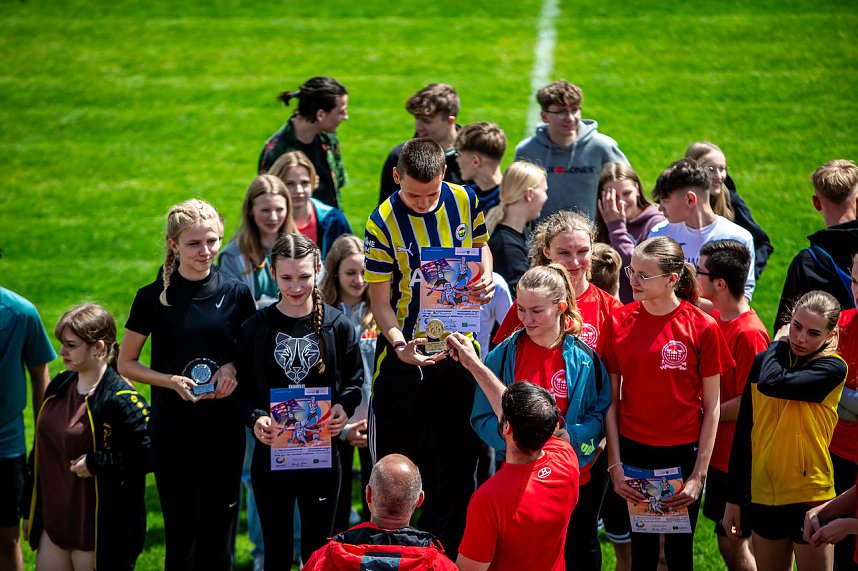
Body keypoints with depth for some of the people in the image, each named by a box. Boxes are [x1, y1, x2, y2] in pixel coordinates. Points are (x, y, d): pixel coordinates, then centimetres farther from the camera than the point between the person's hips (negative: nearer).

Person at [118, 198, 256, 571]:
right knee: (181, 536, 3)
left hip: (224, 429, 2)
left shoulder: (236, 294, 2)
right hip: (172, 431, -1)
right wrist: (172, 381, -13)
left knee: (219, 537, 7)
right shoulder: (154, 297, -3)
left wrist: (233, 368, -9)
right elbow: (126, 363, 3)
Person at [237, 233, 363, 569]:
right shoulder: (255, 329, -1)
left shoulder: (338, 325, -1)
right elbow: (242, 389, 2)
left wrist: (344, 408, -12)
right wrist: (255, 418, -18)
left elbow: (355, 380, 8)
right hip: (271, 453, 0)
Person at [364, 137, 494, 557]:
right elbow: (380, 299, -14)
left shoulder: (464, 200, -6)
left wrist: (485, 277, -9)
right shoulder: (383, 223, -17)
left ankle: (450, 550, 29)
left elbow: (480, 244, 13)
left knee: (459, 458, 13)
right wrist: (399, 344, -31)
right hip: (404, 351, -3)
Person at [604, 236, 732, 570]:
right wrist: (615, 464, -4)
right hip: (633, 451, 1)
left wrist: (699, 475, -7)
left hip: (683, 454, -1)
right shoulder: (619, 321, -4)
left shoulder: (702, 327, -9)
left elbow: (711, 407, -4)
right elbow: (611, 400, 1)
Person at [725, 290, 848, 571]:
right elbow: (743, 434, 10)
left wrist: (778, 343, -6)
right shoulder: (763, 363, 6)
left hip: (809, 497, -5)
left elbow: (773, 383, -26)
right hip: (763, 496, 5)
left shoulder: (832, 368, -9)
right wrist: (734, 497, 9)